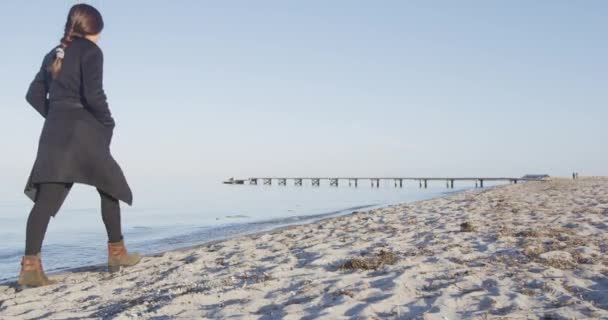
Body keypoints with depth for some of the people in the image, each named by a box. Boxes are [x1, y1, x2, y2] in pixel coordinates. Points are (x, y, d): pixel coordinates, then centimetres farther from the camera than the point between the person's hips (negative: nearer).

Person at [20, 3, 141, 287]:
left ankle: (30, 265, -12)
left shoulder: (54, 54, 18)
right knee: (111, 187, 12)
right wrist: (108, 122, -4)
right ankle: (116, 253, 19)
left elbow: (34, 95, 16)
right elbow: (93, 94, -18)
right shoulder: (90, 51, -5)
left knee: (46, 199, -2)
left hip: (55, 133, 6)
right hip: (84, 132, -6)